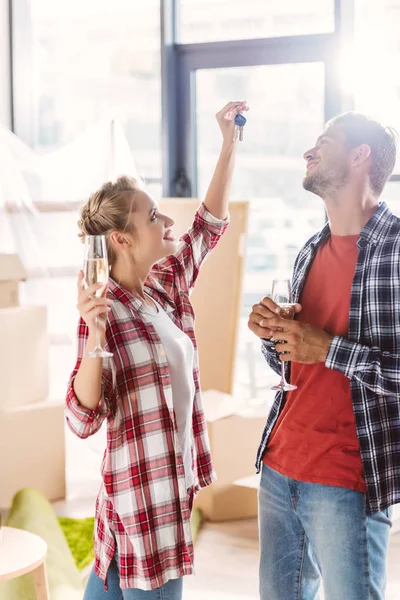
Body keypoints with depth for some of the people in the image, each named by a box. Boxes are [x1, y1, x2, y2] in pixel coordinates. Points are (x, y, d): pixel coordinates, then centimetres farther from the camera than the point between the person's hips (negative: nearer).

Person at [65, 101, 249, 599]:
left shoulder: (169, 284, 4)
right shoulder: (107, 311, -16)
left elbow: (211, 223, 17)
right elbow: (83, 419, -20)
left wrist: (230, 141, 14)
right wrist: (94, 334, -32)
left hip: (172, 479, 7)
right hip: (143, 496, -7)